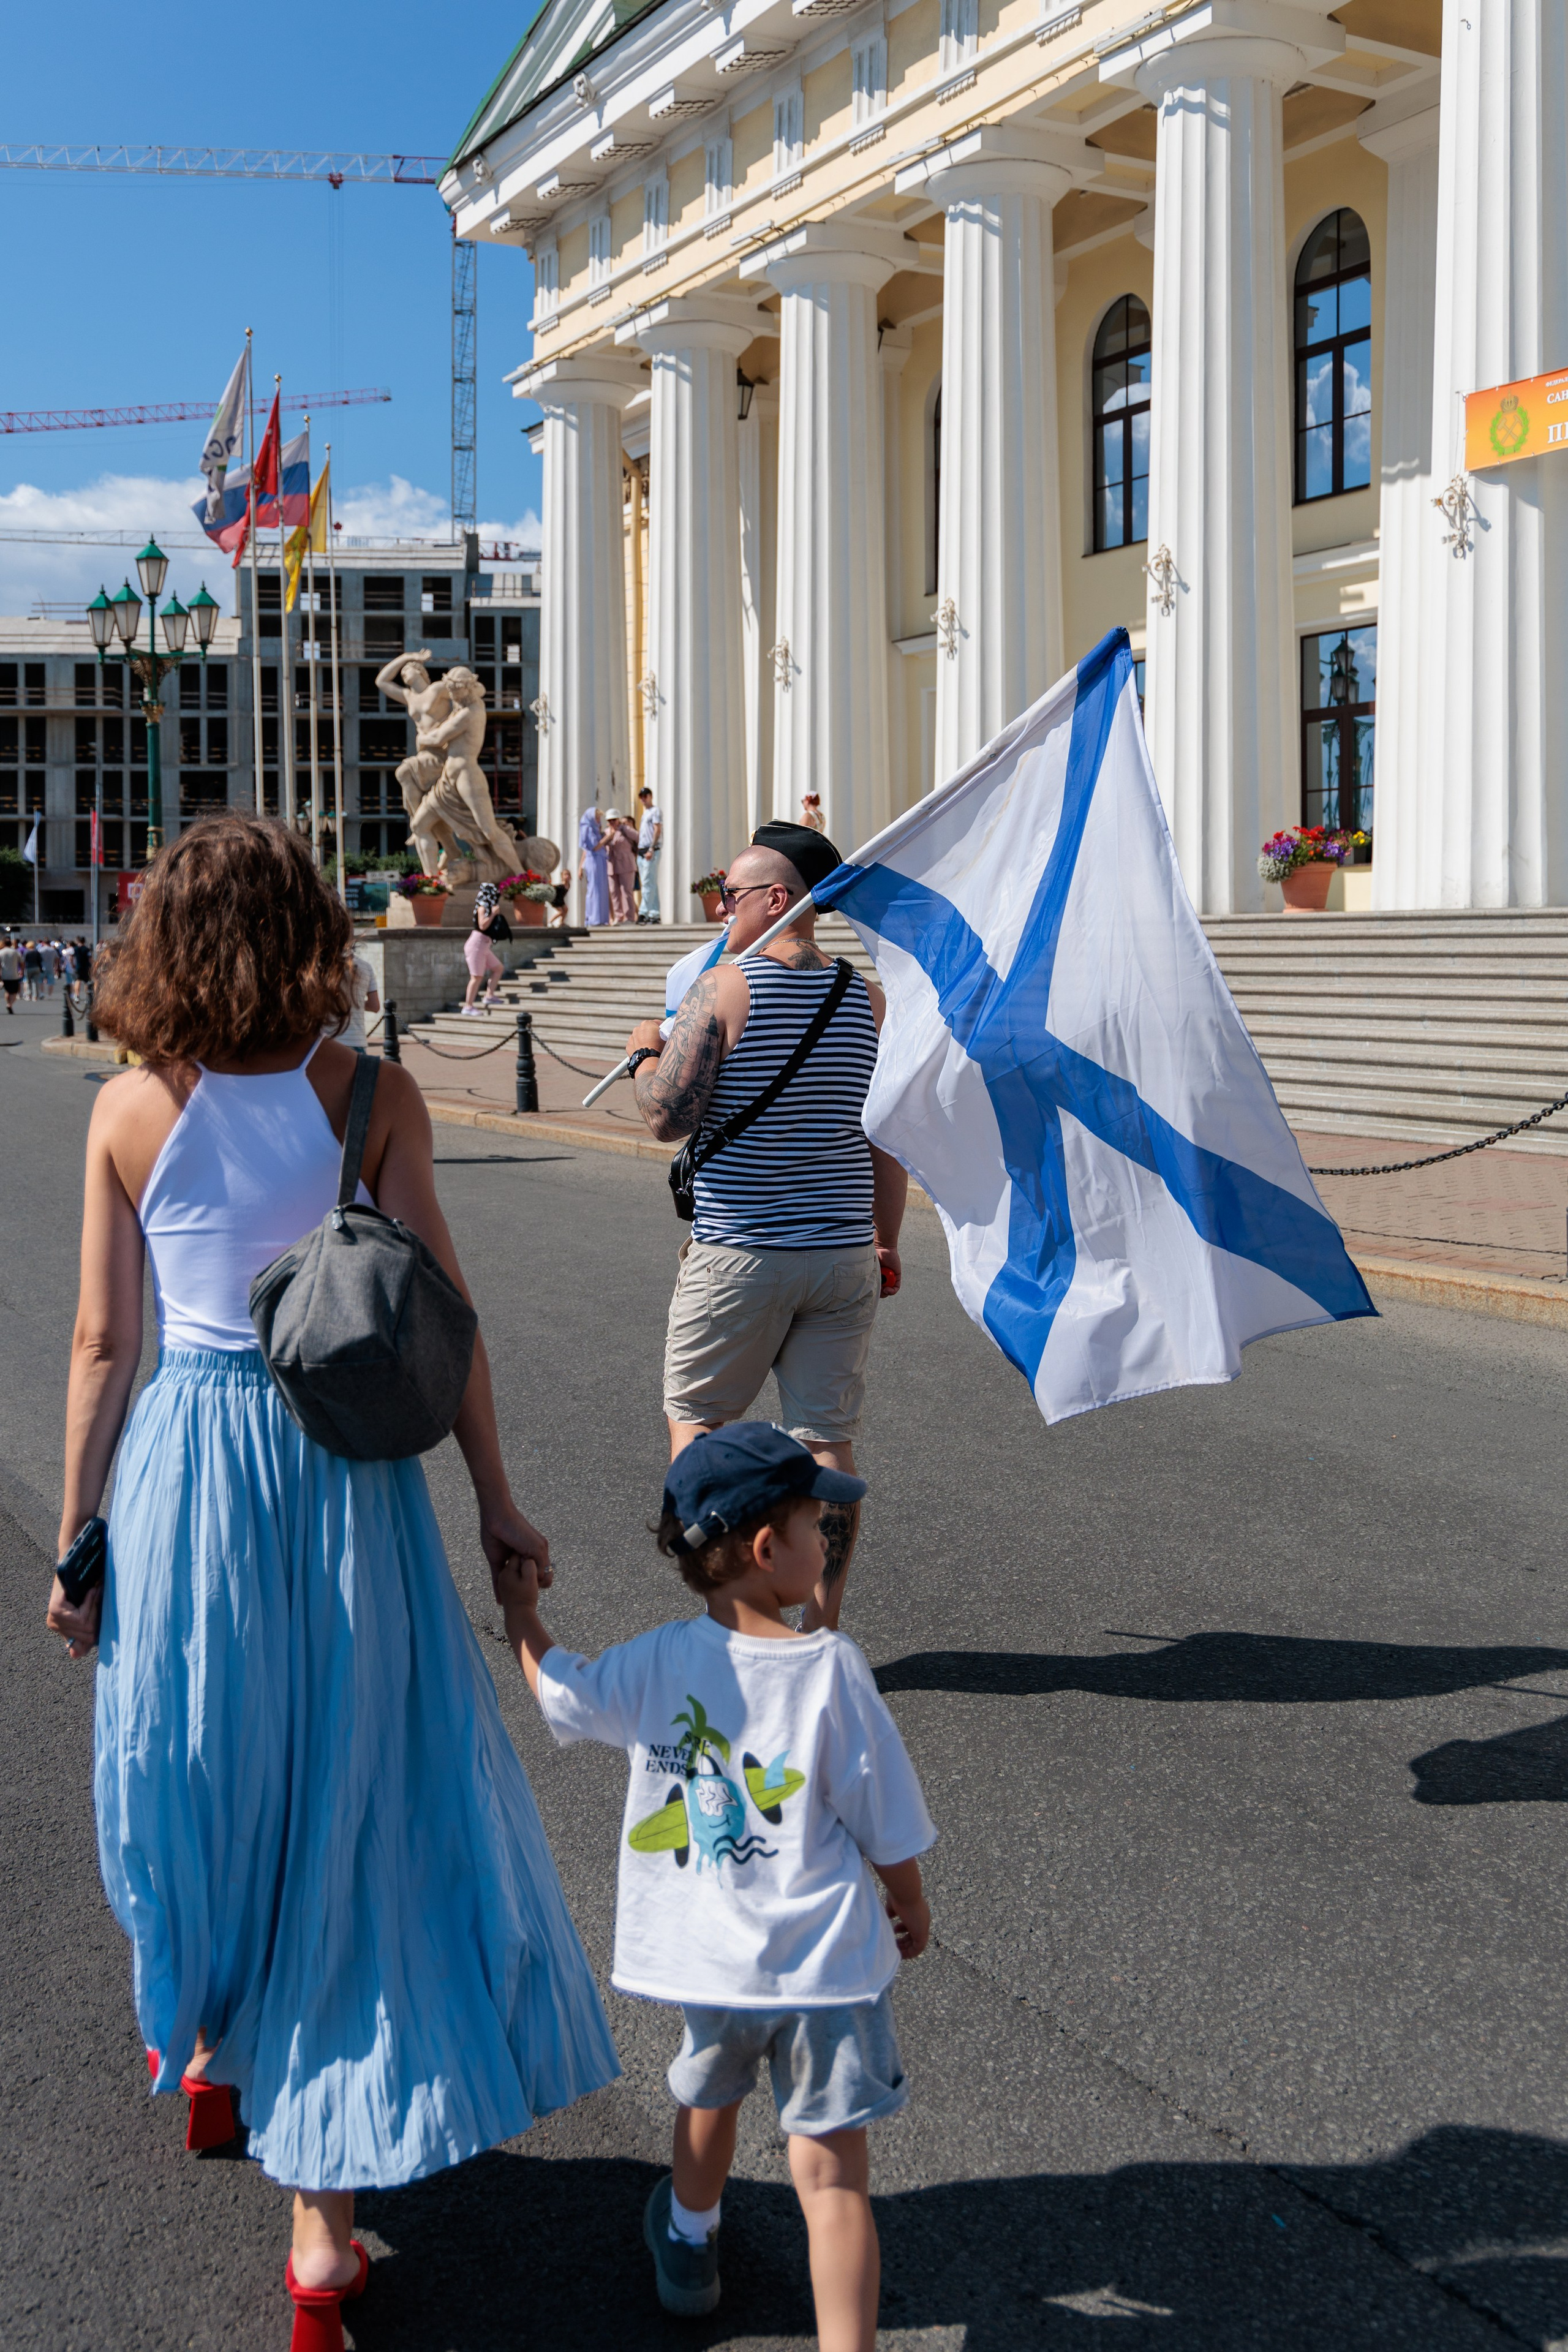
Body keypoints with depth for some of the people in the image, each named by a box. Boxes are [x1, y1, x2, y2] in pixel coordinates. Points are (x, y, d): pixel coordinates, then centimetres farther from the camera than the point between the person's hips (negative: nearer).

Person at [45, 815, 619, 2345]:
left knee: (200, 1775, 21)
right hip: (344, 1473, -1)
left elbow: (102, 1345, 0)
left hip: (182, 1473, 2)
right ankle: (322, 2194, 10)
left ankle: (215, 2055, 44)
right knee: (351, 1796, 6)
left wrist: (76, 1540, 9)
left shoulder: (127, 1112, -4)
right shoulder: (371, 1095, -8)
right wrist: (494, 1500, 1)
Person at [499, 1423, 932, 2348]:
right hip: (824, 1959, -4)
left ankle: (689, 2239, 55)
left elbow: (559, 1692, 13)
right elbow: (887, 1825, -8)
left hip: (709, 1955, 4)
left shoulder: (652, 1665, -8)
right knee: (833, 2169, 2)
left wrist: (521, 1611, 30)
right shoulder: (831, 1667, -17)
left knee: (710, 2099, 31)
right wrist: (913, 1906, 11)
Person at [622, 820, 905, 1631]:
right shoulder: (868, 1001, 5)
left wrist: (644, 1052, 5)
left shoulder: (720, 990, -10)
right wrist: (886, 1245, 17)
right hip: (844, 1255, 4)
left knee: (694, 1414, 14)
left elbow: (668, 1117, -14)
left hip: (738, 1255, -4)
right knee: (828, 1438, 6)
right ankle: (822, 1627, 10)